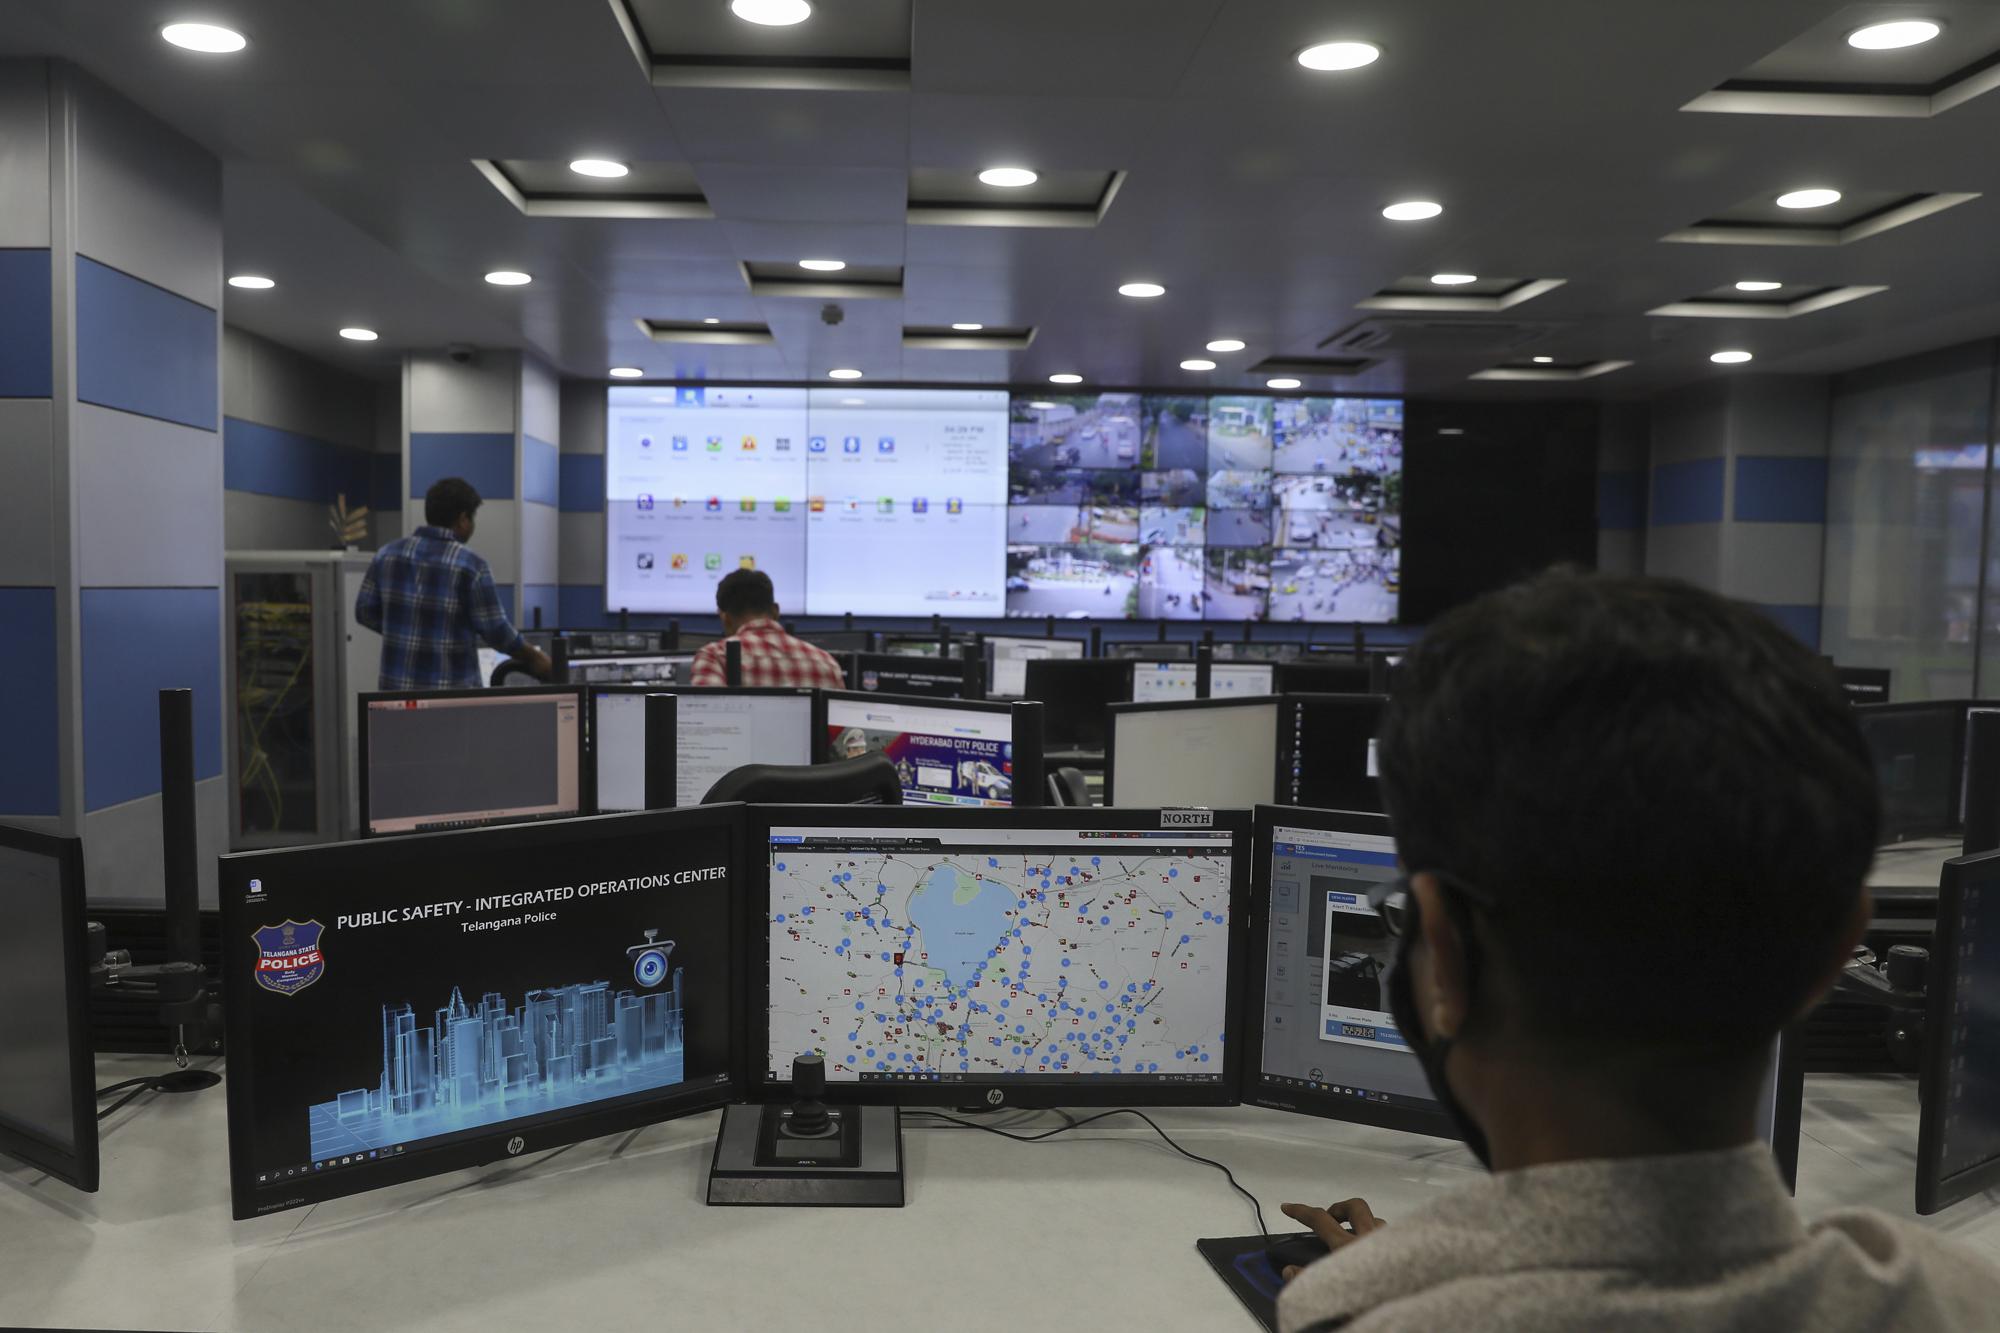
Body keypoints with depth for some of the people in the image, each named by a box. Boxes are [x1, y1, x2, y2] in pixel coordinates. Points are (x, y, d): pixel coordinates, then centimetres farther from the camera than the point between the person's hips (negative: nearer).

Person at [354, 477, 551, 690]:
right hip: (452, 692, -4)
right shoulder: (470, 565, -10)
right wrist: (533, 658, 5)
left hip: (397, 686, 5)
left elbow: (365, 611, 10)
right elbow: (495, 629, -9)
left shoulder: (388, 554, 4)